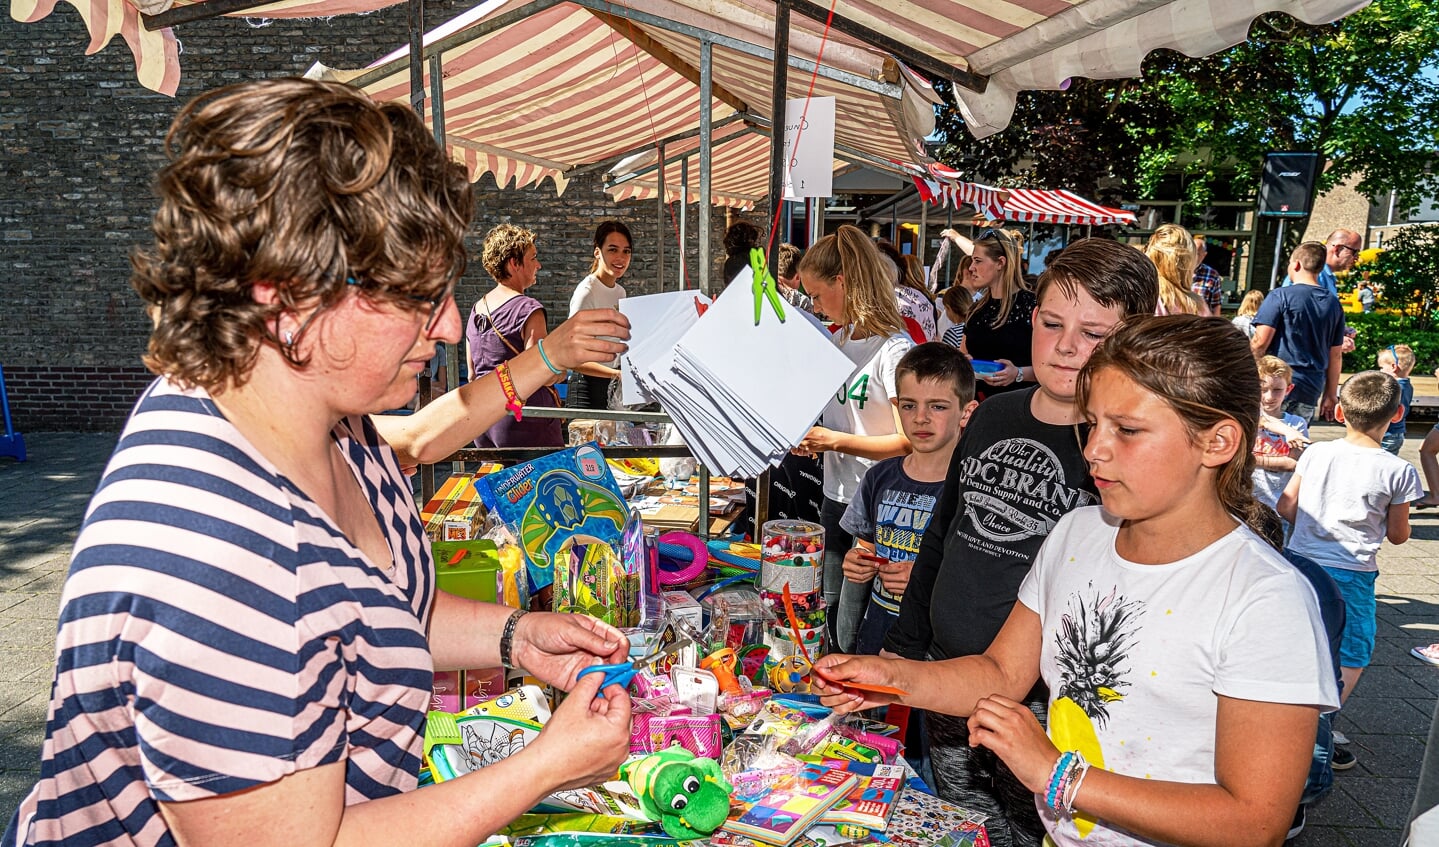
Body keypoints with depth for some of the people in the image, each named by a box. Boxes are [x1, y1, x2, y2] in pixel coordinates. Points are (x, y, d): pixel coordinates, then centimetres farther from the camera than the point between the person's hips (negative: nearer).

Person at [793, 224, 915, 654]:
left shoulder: (894, 350, -16)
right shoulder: (839, 341, 9)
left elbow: (909, 442, -19)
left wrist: (836, 441, -21)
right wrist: (810, 438, 3)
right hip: (835, 499, 8)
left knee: (853, 635, -2)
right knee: (830, 621, 18)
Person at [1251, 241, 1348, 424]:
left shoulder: (1280, 296, -6)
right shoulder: (1333, 305, 11)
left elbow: (1260, 342, -12)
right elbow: (1336, 356, 14)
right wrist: (1331, 394, 21)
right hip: (1310, 390, 5)